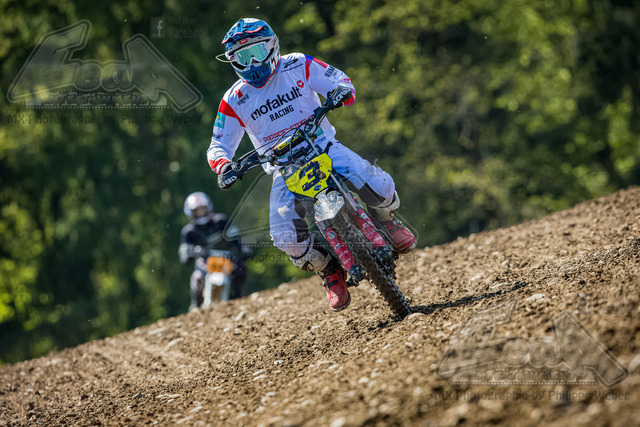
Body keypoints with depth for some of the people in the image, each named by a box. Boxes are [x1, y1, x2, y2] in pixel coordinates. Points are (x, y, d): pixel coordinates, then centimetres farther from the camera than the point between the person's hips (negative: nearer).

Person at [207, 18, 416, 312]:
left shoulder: (297, 66, 0)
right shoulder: (235, 101, 1)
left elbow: (338, 79, 1)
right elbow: (218, 146, 4)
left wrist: (341, 92, -24)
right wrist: (224, 166, -20)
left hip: (322, 146, 0)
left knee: (377, 187, -25)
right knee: (287, 237, -23)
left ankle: (388, 221, 13)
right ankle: (329, 270, 7)